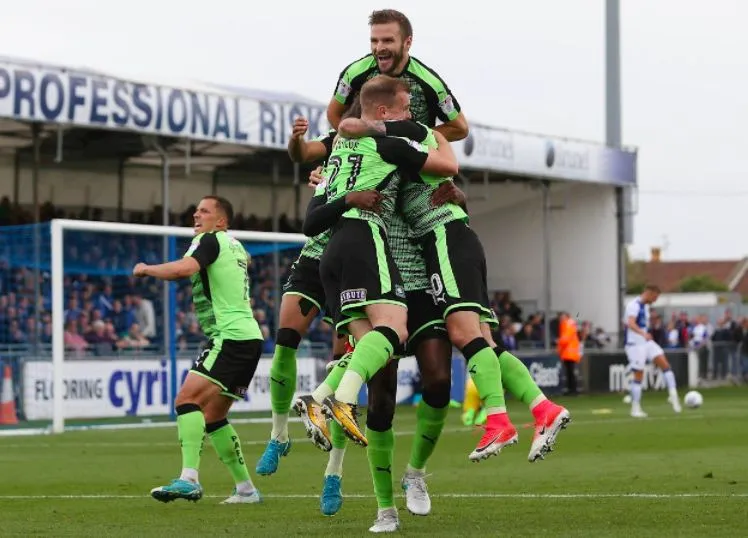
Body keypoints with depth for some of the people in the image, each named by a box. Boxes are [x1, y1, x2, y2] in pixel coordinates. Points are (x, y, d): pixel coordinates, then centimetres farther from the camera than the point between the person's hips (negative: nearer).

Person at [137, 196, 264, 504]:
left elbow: (184, 269, -24)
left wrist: (146, 269, -9)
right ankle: (246, 489, 17)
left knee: (187, 398, -19)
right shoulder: (234, 246, 20)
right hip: (249, 337, 10)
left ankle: (189, 479, -32)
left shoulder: (210, 240, -6)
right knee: (213, 416, 15)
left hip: (230, 336, -10)